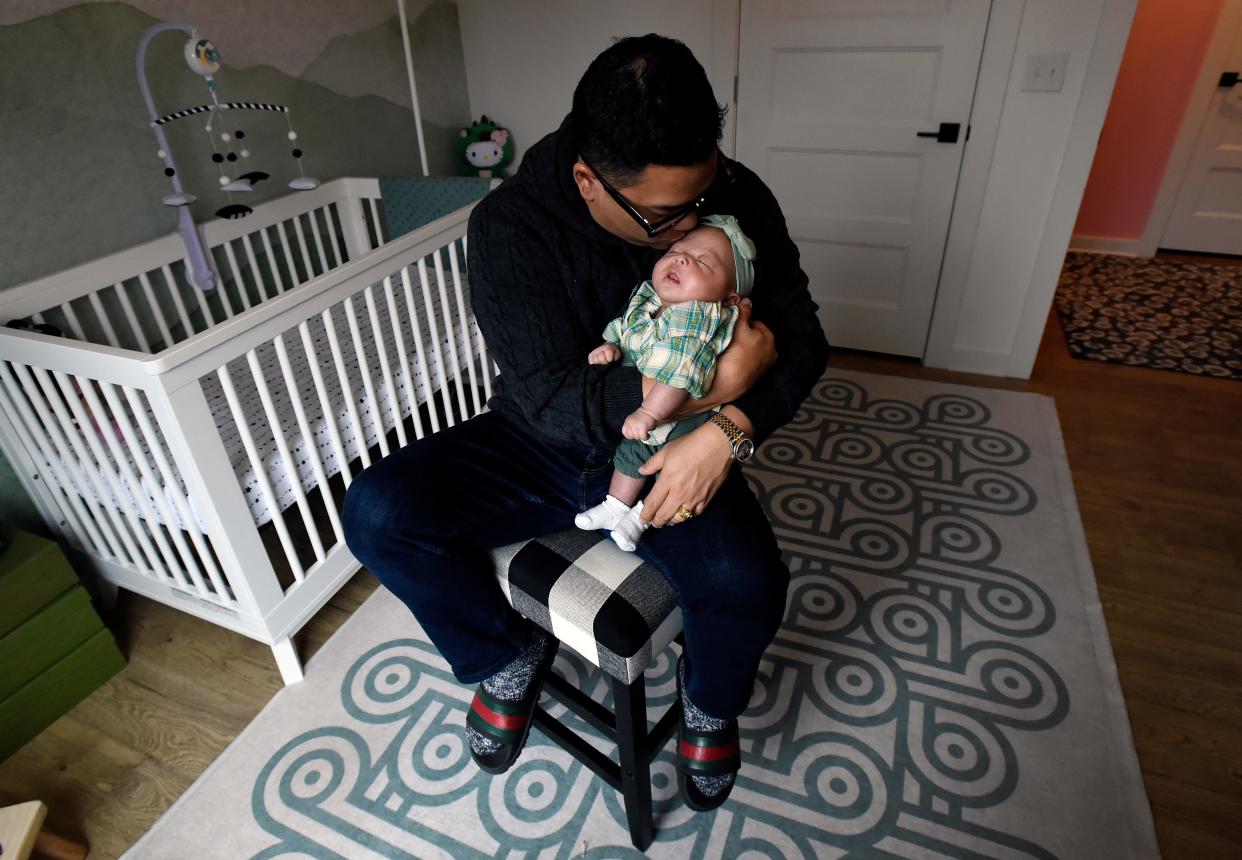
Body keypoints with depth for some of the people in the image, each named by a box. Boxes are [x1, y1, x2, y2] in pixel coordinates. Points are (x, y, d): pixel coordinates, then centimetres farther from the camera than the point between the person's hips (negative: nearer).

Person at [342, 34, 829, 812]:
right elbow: (550, 399, -24)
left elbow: (801, 337, -6)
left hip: (668, 454, 1)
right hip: (540, 447, 1)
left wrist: (726, 429, -26)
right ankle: (510, 657, 9)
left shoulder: (736, 199, -11)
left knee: (746, 583, -28)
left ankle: (710, 706, 12)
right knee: (378, 511, -19)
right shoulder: (509, 225, -18)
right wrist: (709, 382, -32)